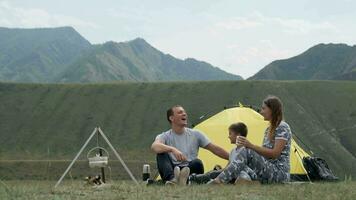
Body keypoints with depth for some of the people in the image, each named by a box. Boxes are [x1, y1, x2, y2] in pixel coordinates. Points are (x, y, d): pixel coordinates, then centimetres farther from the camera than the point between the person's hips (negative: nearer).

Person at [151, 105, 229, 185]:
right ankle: (171, 179, -47)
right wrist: (172, 149, -42)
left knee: (197, 162, -30)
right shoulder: (165, 136, 2)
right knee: (161, 153, -26)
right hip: (172, 171, -1)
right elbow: (154, 146, -23)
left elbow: (215, 149, 13)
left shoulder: (195, 134, 11)